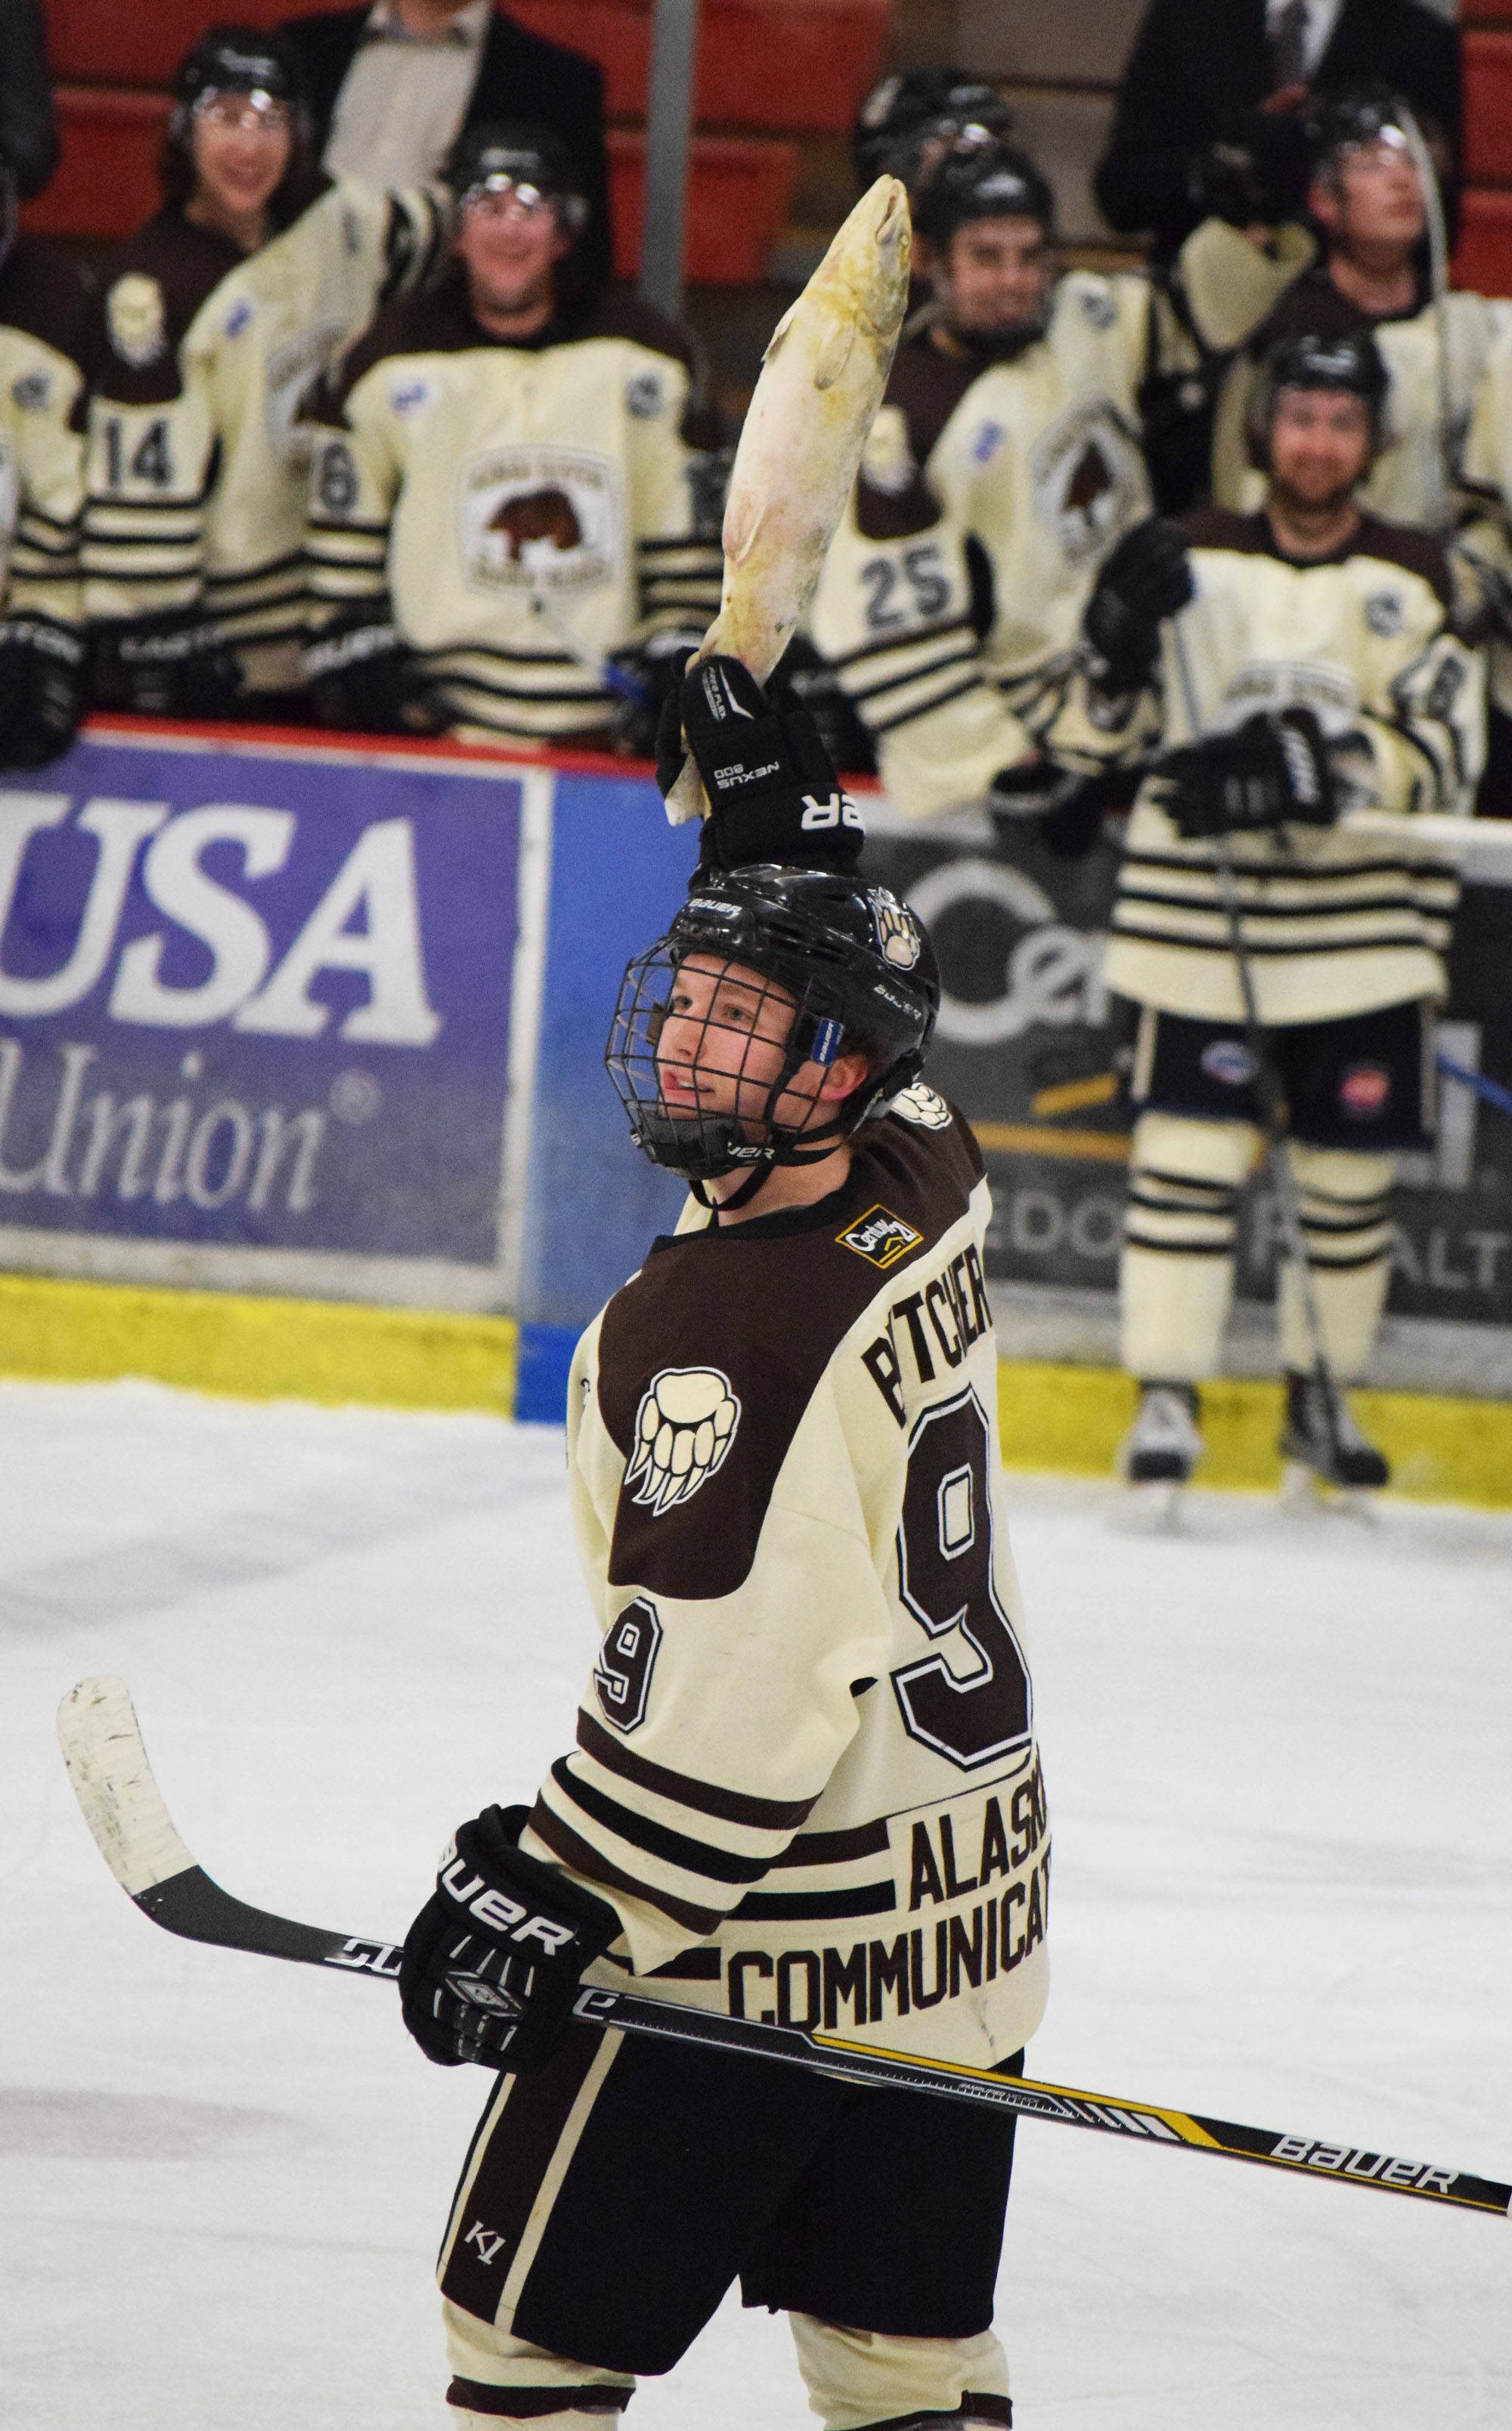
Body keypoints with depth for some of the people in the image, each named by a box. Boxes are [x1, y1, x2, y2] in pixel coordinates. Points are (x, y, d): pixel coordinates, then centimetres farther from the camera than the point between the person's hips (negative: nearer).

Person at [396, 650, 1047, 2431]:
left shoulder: (721, 1329, -23)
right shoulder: (925, 1195, 2)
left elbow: (721, 1684, -25)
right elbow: (831, 972, 27)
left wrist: (547, 1899, -18)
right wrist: (771, 794, 30)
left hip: (767, 1936, -9)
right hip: (972, 1887, 9)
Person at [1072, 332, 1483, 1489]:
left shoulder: (1415, 579, 3)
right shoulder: (1197, 558, 6)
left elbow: (1448, 751, -7)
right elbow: (1116, 721, 8)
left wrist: (1320, 766, -21)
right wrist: (1124, 624, -12)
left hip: (1363, 930, 0)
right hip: (1204, 917, 0)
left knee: (1350, 1168, 6)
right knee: (1187, 1154, -7)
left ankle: (1323, 1395, 21)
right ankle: (1168, 1394, -1)